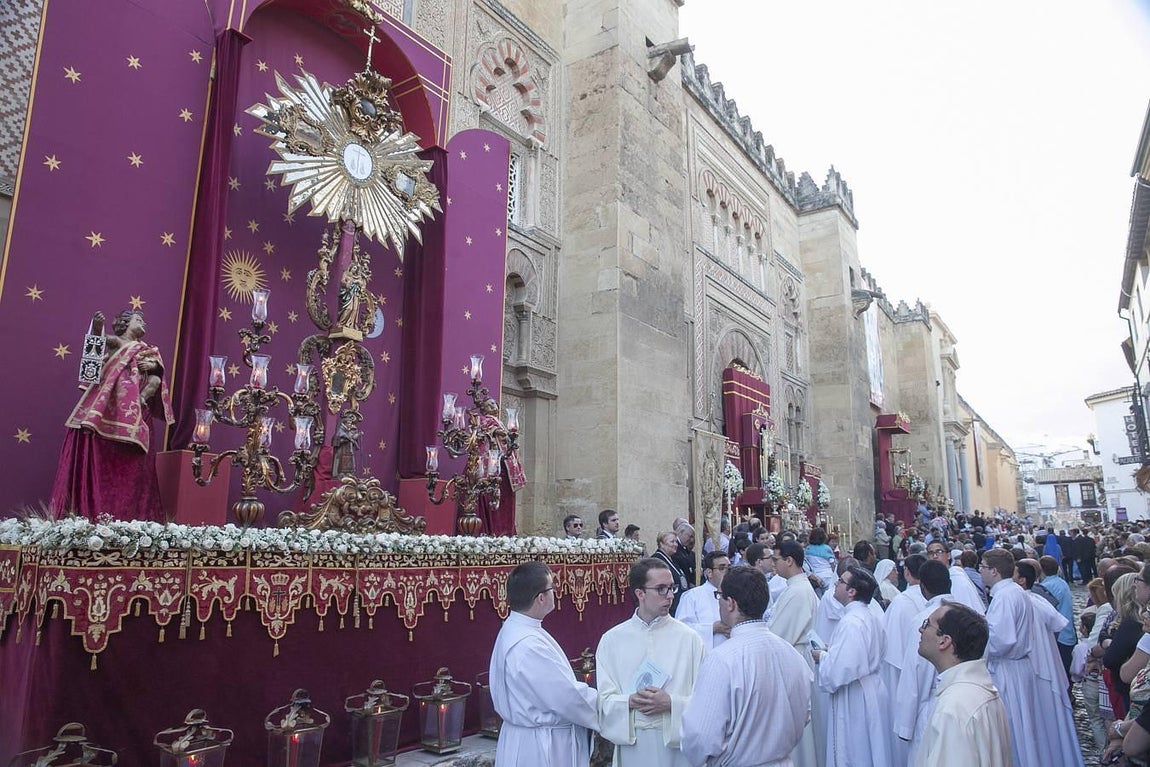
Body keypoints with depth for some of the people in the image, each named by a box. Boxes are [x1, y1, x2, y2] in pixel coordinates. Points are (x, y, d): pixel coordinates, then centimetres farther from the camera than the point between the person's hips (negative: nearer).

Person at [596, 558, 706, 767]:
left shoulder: (689, 638, -3)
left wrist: (671, 702, -17)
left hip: (677, 743, 0)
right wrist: (630, 702, -17)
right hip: (631, 743, 1)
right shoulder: (612, 639, 0)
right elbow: (605, 699, 0)